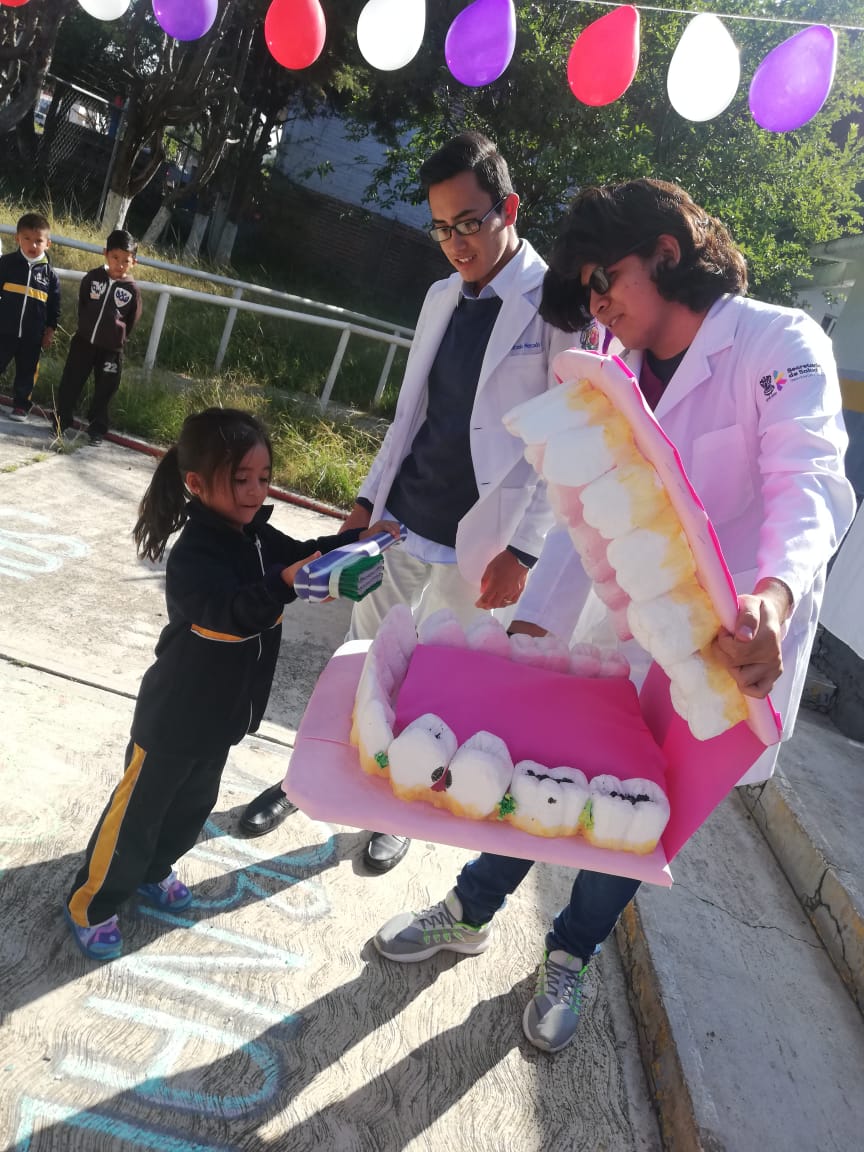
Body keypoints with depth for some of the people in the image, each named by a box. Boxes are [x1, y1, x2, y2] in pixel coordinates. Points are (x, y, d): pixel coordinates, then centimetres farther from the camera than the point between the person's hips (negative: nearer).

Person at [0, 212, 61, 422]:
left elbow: (54, 308, 7)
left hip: (32, 336, 1)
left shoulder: (50, 274, 1)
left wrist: (50, 331, 5)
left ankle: (21, 405, 24)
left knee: (27, 372, 11)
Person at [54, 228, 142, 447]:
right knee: (70, 383, 6)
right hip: (83, 341, 1)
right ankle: (64, 423, 20)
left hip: (111, 349, -1)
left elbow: (132, 322, 4)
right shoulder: (93, 277, -2)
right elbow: (81, 306, 11)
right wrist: (87, 329, 12)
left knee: (104, 391, 5)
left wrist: (117, 338, 6)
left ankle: (96, 430, 17)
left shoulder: (132, 290, -6)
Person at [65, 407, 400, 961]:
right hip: (175, 717, -8)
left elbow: (304, 554, 8)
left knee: (193, 806, 25)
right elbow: (235, 612, -44)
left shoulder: (259, 537, -5)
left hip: (223, 712, 8)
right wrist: (286, 583, -61)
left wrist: (359, 538, -8)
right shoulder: (192, 557, -30)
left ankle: (152, 872, 50)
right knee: (138, 810, 9)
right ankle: (90, 905, 30)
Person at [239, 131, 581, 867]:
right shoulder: (441, 297, 9)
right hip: (400, 521, 5)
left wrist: (522, 550, -17)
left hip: (473, 542, -5)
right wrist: (368, 497, 10)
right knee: (362, 656, 15)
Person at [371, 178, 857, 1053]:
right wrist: (531, 626, -11)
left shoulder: (779, 343, -14)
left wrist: (775, 596, -47)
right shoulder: (620, 375, 5)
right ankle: (470, 913, 37)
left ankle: (569, 957, 37)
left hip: (734, 651, -4)